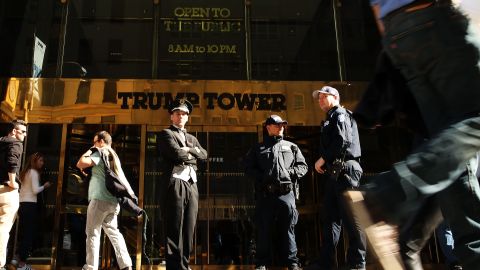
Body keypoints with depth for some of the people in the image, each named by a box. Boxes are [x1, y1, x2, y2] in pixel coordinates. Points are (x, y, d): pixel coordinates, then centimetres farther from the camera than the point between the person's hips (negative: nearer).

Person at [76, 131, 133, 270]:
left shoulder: (100, 153, -4)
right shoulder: (113, 156, 21)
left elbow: (80, 164, -13)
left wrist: (89, 151, 0)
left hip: (100, 199, -8)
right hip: (113, 201, 8)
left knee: (93, 233, -1)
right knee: (113, 232, 10)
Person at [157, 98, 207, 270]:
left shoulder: (192, 138, 27)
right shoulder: (166, 133, 7)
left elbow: (204, 155, 9)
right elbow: (177, 153, -10)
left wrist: (188, 150, -4)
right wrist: (192, 154, 5)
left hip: (192, 185, 6)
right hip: (176, 183, -6)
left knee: (189, 228, 7)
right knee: (174, 228, -5)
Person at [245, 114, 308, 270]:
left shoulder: (291, 147, 19)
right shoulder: (258, 149, 16)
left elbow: (303, 166, 14)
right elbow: (248, 168, 10)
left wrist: (290, 173, -4)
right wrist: (262, 177, -6)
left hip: (286, 193, 1)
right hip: (265, 194, 0)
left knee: (287, 229, 1)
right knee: (264, 229, 2)